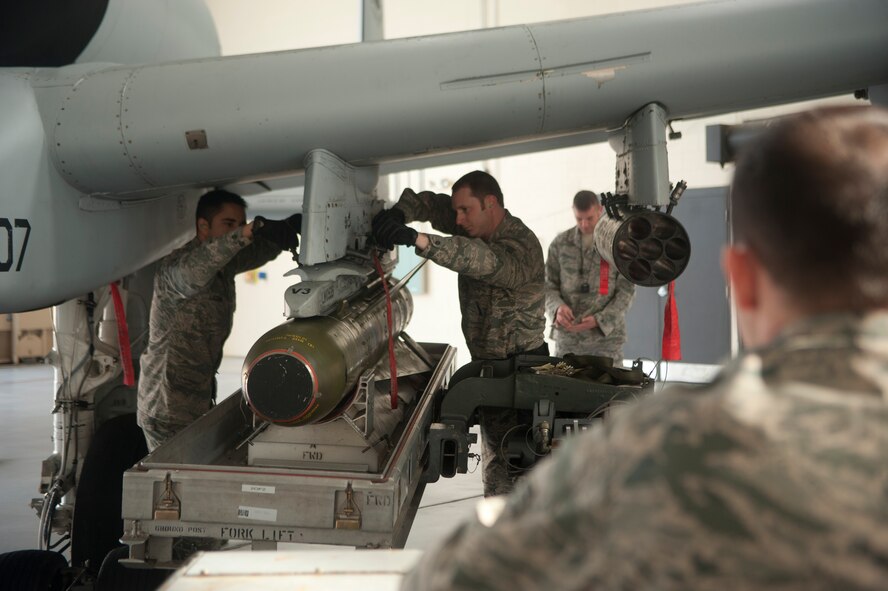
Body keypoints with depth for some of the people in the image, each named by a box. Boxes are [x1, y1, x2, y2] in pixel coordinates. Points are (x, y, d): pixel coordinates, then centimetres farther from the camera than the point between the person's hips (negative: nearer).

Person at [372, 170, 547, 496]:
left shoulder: (522, 244, -20)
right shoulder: (477, 227, 6)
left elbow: (484, 261, -39)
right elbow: (430, 203, 8)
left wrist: (417, 239, -49)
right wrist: (398, 213, -16)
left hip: (519, 366, -9)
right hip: (489, 361, 9)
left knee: (507, 461, -12)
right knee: (495, 454, 15)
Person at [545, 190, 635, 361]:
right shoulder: (560, 243, 7)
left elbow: (626, 291, -1)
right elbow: (549, 284, 8)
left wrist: (599, 320, -14)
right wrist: (557, 307, -14)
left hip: (606, 336, -1)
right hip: (566, 337, 2)